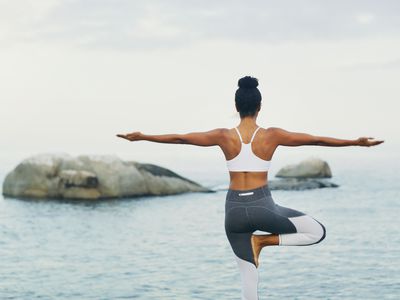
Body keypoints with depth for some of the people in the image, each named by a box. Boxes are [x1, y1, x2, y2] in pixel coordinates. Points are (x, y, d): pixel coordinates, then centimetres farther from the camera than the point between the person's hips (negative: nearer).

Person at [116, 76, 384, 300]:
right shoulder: (272, 136, -6)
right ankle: (263, 240, -2)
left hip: (235, 209, 3)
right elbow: (315, 139, -3)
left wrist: (142, 137, 13)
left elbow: (179, 138, 3)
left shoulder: (224, 136, -3)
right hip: (262, 206, -3)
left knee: (249, 274, 11)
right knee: (318, 232, 11)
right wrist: (356, 142, 3)